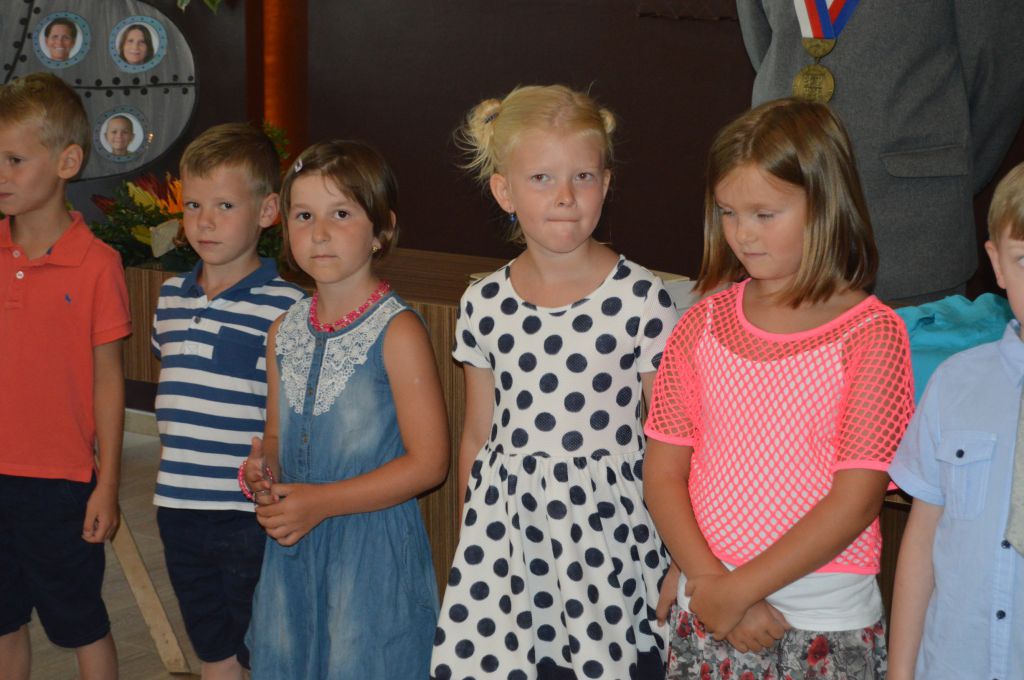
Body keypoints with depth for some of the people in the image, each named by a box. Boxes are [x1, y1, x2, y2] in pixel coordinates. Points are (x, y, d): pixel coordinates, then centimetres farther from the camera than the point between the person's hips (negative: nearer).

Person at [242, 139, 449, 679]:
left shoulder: (396, 331, -13)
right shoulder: (285, 332, 6)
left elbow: (428, 461, -16)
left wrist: (321, 502, -19)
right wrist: (264, 468, -4)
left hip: (373, 550, -6)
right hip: (291, 550, 6)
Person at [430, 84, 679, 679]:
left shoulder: (641, 299, -7)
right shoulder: (485, 305, 3)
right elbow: (478, 437, 12)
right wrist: (472, 539, 15)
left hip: (607, 520, -3)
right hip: (505, 520, 3)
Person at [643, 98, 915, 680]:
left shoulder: (871, 333, -8)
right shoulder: (703, 326, 2)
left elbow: (856, 500, -13)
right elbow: (662, 476, 0)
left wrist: (738, 589, -14)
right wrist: (709, 584, -12)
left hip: (829, 629, -3)